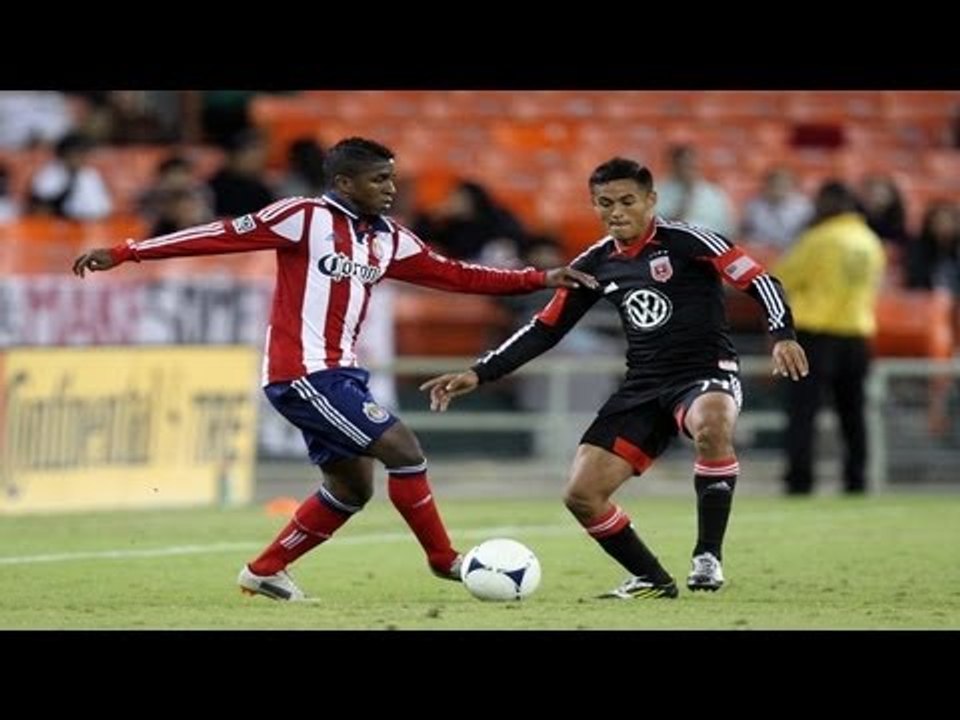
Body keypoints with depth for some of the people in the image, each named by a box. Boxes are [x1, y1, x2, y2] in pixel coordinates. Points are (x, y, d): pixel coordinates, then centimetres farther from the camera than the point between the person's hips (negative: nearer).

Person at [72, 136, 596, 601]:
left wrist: (541, 280, 5)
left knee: (352, 489, 13)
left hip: (337, 374, 9)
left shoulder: (387, 238, 10)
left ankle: (264, 571, 24)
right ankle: (444, 562, 2)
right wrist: (124, 253, -14)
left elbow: (454, 275, 11)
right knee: (403, 450, -12)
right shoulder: (305, 218, -11)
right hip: (303, 373, -9)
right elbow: (223, 235, -13)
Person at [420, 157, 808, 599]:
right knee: (581, 495, -5)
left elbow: (758, 281, -10)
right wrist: (479, 374, 8)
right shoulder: (595, 265, 9)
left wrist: (782, 335, -27)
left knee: (712, 426, -42)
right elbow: (545, 330, 15)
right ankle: (653, 581, 14)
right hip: (644, 387, 6)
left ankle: (708, 558, -29)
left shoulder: (686, 241, -8)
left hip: (707, 373, -6)